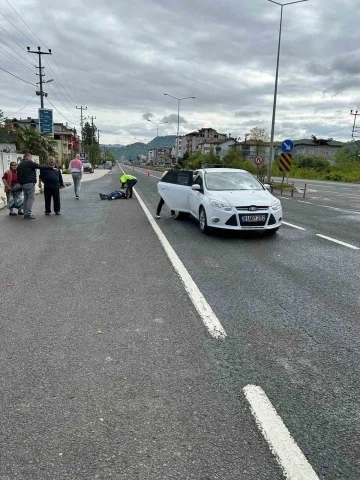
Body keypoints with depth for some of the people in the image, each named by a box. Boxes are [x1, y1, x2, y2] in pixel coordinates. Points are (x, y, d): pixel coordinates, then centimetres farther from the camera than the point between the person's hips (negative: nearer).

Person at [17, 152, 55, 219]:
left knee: (26, 198, 13)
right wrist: (51, 168, -3)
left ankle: (25, 214, 12)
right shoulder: (29, 162, -6)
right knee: (31, 198, -7)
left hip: (23, 184, 9)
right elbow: (40, 167, -8)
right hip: (29, 183, -9)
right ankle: (28, 214, -13)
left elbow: (18, 176, 22)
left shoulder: (19, 165, 20)